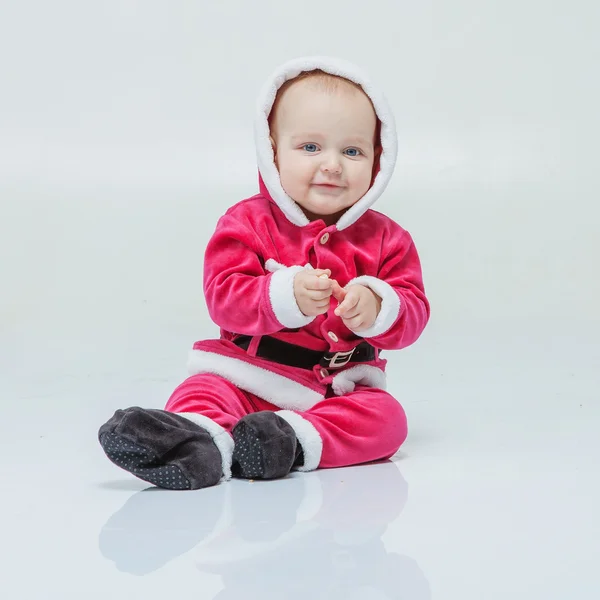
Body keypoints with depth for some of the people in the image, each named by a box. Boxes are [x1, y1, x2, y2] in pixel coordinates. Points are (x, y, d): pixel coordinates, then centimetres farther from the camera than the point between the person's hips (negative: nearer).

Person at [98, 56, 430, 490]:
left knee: (385, 416, -24)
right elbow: (224, 297, -15)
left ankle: (295, 439, -41)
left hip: (339, 387, 2)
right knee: (203, 391, -27)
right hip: (249, 375, -1)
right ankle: (201, 441, -56)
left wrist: (374, 308, -27)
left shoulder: (386, 239, 4)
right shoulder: (247, 223, -2)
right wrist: (287, 296, -33)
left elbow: (413, 313, -3)